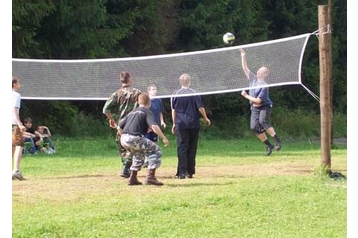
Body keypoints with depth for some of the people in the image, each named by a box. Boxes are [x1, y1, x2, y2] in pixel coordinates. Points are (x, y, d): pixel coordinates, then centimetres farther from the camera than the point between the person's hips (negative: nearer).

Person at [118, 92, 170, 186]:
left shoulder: (132, 112, 26)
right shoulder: (147, 112, 6)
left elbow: (119, 127, 25)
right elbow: (154, 126, -11)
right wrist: (164, 138, -8)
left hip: (124, 140, 7)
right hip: (135, 139, -7)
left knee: (139, 154, 32)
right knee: (156, 151, 6)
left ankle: (133, 178, 26)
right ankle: (150, 177, -5)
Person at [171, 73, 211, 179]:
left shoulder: (175, 94, 1)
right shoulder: (194, 93, -1)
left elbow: (173, 110, 3)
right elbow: (200, 108, -1)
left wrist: (174, 124, 10)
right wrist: (206, 118, 13)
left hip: (181, 124, 0)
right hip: (194, 124, 1)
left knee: (182, 148, -2)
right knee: (192, 148, 9)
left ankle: (182, 172, -11)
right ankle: (190, 172, 12)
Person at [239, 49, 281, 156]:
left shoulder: (264, 86, -18)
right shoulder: (253, 79, 3)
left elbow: (258, 100, -22)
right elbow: (245, 68, 5)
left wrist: (246, 96, -14)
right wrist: (243, 57, -5)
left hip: (265, 106, -7)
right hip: (254, 108, 7)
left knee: (263, 121, -33)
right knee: (254, 127, -8)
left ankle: (277, 140, -28)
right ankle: (268, 145, 3)